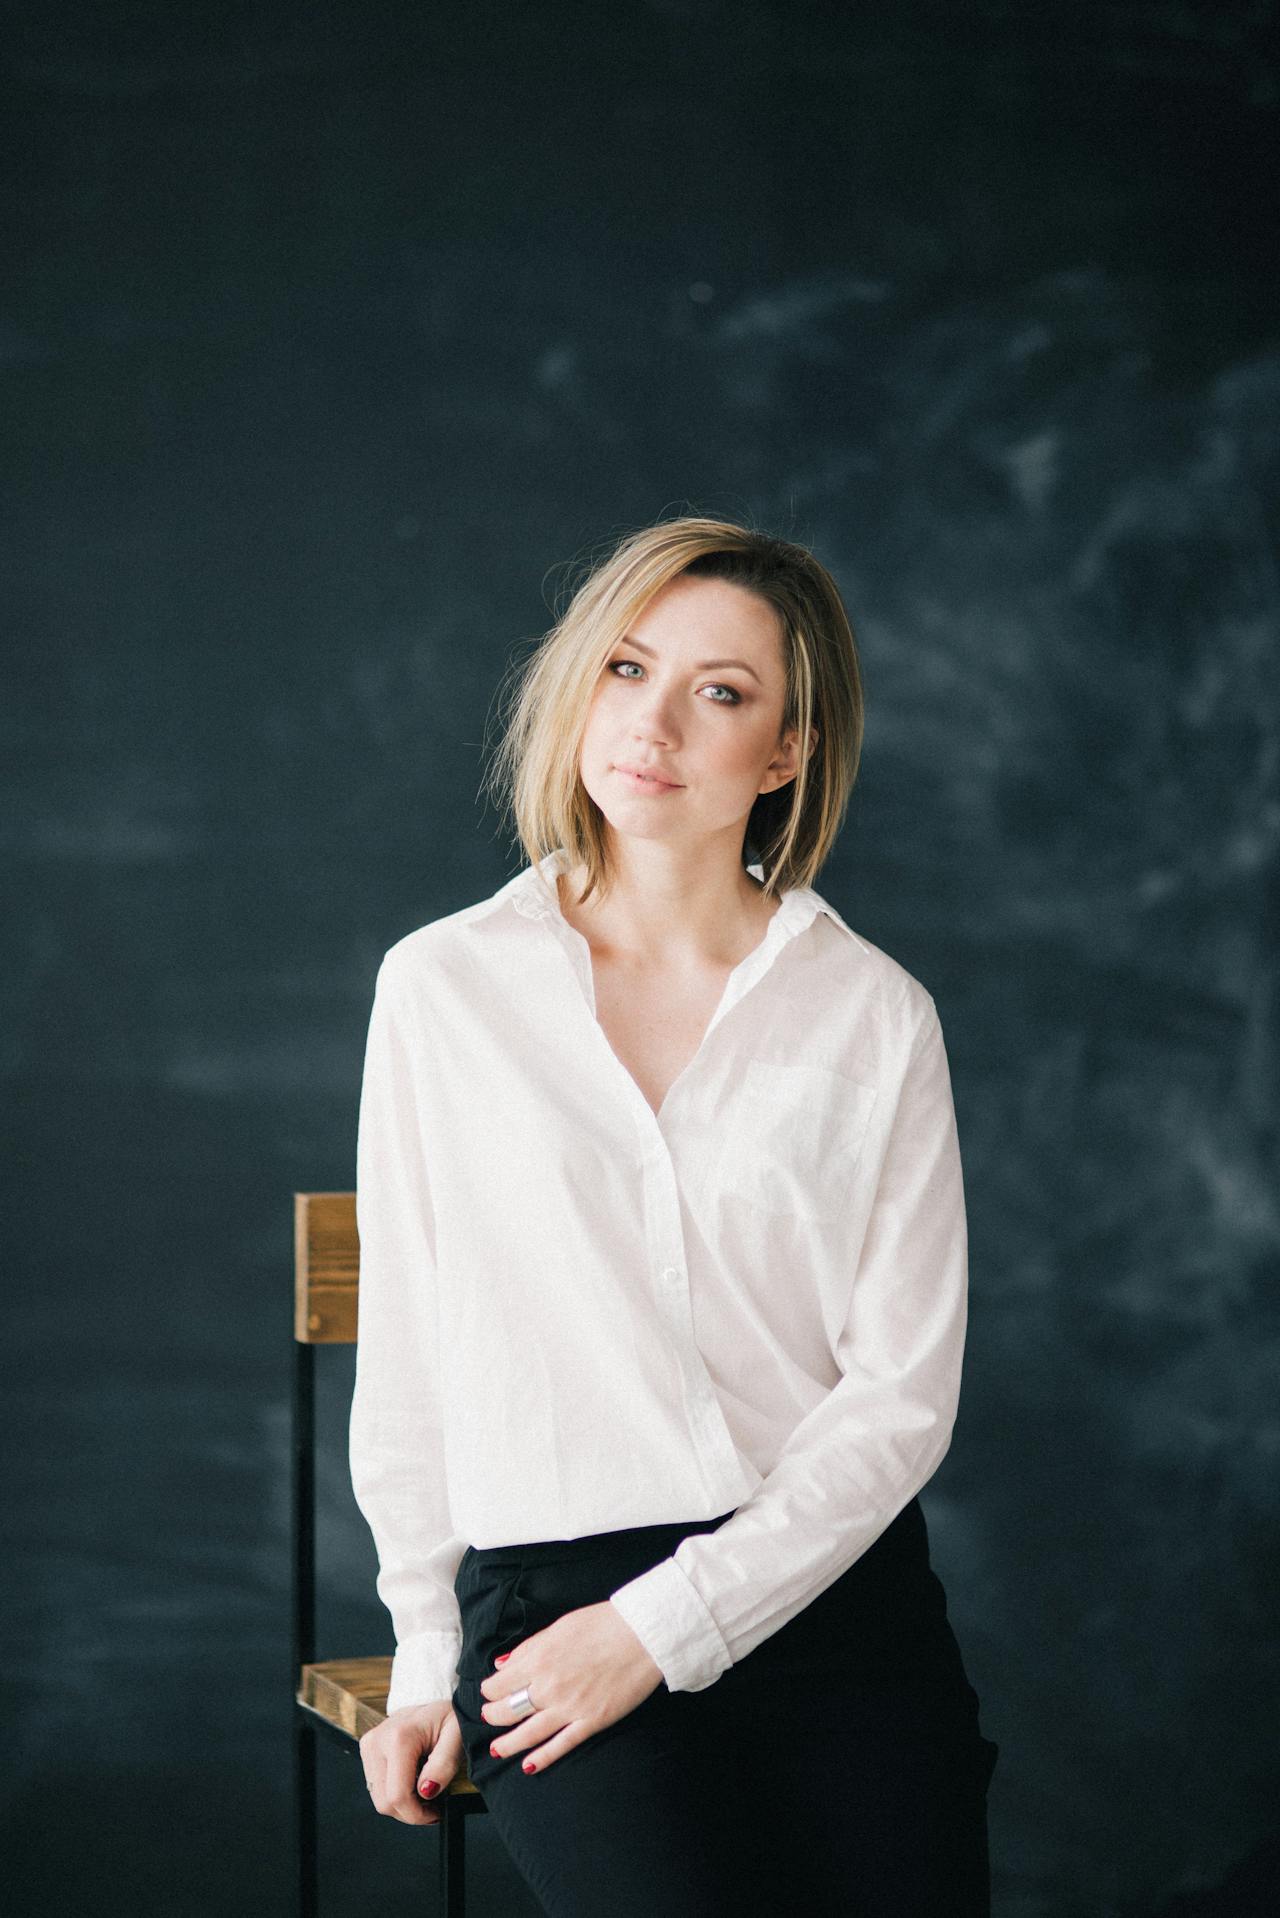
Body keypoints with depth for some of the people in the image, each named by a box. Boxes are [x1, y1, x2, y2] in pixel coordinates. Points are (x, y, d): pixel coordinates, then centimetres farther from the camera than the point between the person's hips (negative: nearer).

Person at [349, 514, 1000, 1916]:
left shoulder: (875, 1015, 3)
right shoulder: (445, 986, 4)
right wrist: (429, 1657, 7)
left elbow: (905, 1393, -2)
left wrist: (664, 1623, -10)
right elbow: (406, 1352, 9)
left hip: (835, 1585, 1)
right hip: (551, 1589, -1)